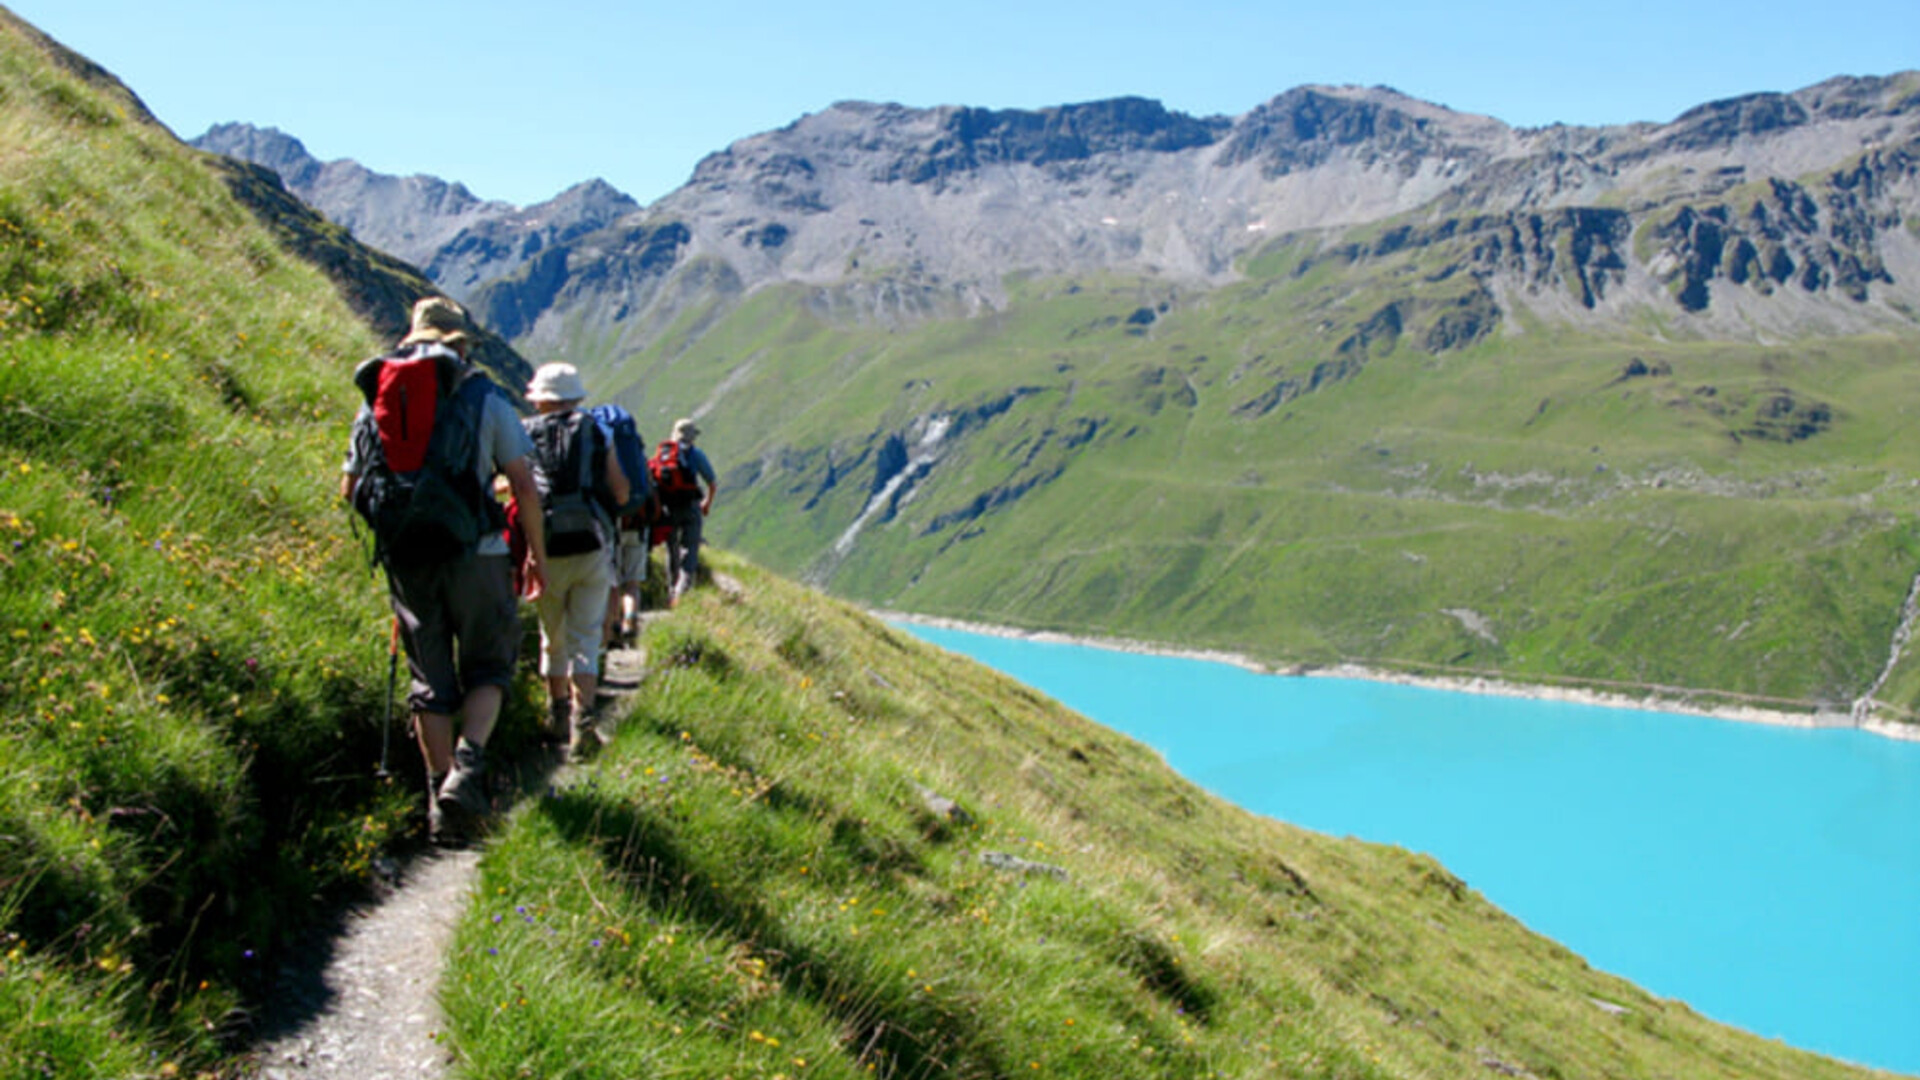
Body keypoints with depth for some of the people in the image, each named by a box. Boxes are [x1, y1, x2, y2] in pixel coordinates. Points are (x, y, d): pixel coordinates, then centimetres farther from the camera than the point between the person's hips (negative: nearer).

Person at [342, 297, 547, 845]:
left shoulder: (378, 403, 8)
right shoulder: (485, 398, 0)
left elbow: (350, 488, 10)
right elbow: (524, 485, -3)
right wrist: (537, 553, 7)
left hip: (406, 559, 3)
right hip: (474, 554, -3)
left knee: (430, 679, 11)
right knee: (488, 665, 10)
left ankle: (440, 794, 11)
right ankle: (468, 763, -13)